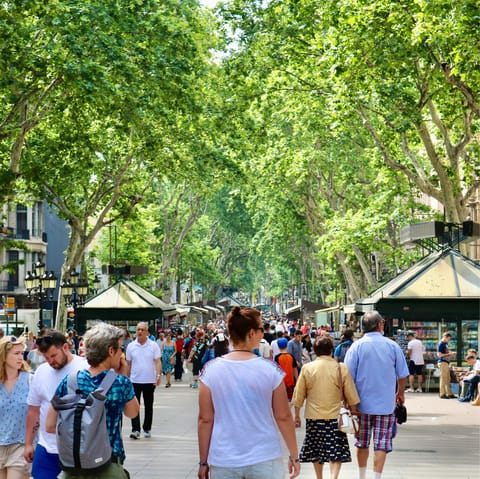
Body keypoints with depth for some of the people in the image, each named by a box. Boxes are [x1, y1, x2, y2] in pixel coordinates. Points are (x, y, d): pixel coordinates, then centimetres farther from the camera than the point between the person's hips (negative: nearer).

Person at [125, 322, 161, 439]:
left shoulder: (153, 345, -1)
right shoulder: (131, 346, 4)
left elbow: (158, 362, -5)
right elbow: (128, 364, 9)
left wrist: (158, 375, -18)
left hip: (149, 381, -1)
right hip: (135, 380, 1)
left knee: (148, 406, 9)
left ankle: (147, 429, 19)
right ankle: (135, 430, -6)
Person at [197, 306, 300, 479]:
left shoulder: (210, 370, -5)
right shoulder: (271, 370, -7)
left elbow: (205, 420, -2)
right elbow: (283, 417, -2)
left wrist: (203, 461, 8)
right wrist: (294, 456, 10)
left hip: (223, 463, 1)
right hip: (265, 460, -1)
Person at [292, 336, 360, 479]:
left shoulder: (307, 368, -3)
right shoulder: (341, 368, -6)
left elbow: (298, 396, 3)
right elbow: (351, 397, -1)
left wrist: (297, 415, 13)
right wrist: (353, 413, 12)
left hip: (313, 416, 1)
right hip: (335, 416, -1)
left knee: (316, 451, 16)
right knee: (336, 451, 1)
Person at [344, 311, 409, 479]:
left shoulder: (357, 346, -6)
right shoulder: (392, 346, -4)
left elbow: (349, 376, -5)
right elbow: (402, 375, 3)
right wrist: (400, 393, 21)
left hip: (363, 403, 1)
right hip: (386, 403, -1)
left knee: (362, 443, 15)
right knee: (381, 445, 2)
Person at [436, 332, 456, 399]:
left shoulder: (446, 344, 16)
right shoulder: (440, 344, -11)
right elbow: (439, 355, -17)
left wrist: (451, 353, 8)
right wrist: (449, 354, -15)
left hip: (447, 362, 9)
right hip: (443, 362, -9)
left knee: (448, 379, 12)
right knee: (443, 379, -7)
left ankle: (449, 393, 17)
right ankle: (442, 394, -4)